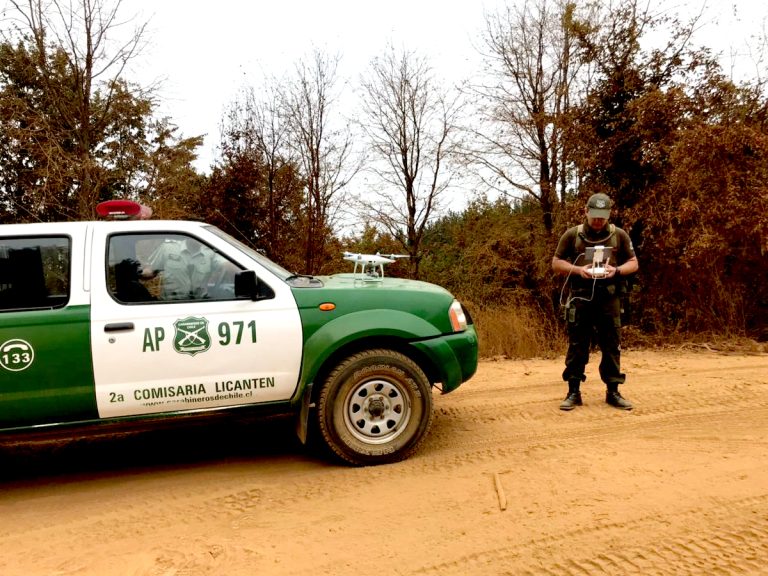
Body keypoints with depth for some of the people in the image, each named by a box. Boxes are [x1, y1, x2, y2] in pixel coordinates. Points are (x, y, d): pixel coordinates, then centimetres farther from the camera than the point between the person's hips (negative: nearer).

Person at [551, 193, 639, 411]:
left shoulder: (619, 235, 6)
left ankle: (613, 391, 17)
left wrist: (616, 270, -11)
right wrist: (577, 270, -12)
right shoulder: (572, 235, 3)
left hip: (609, 298, 1)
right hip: (580, 297, -1)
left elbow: (633, 263, 10)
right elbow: (556, 263, 5)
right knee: (577, 346, 3)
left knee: (611, 345, 6)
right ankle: (573, 392, 11)